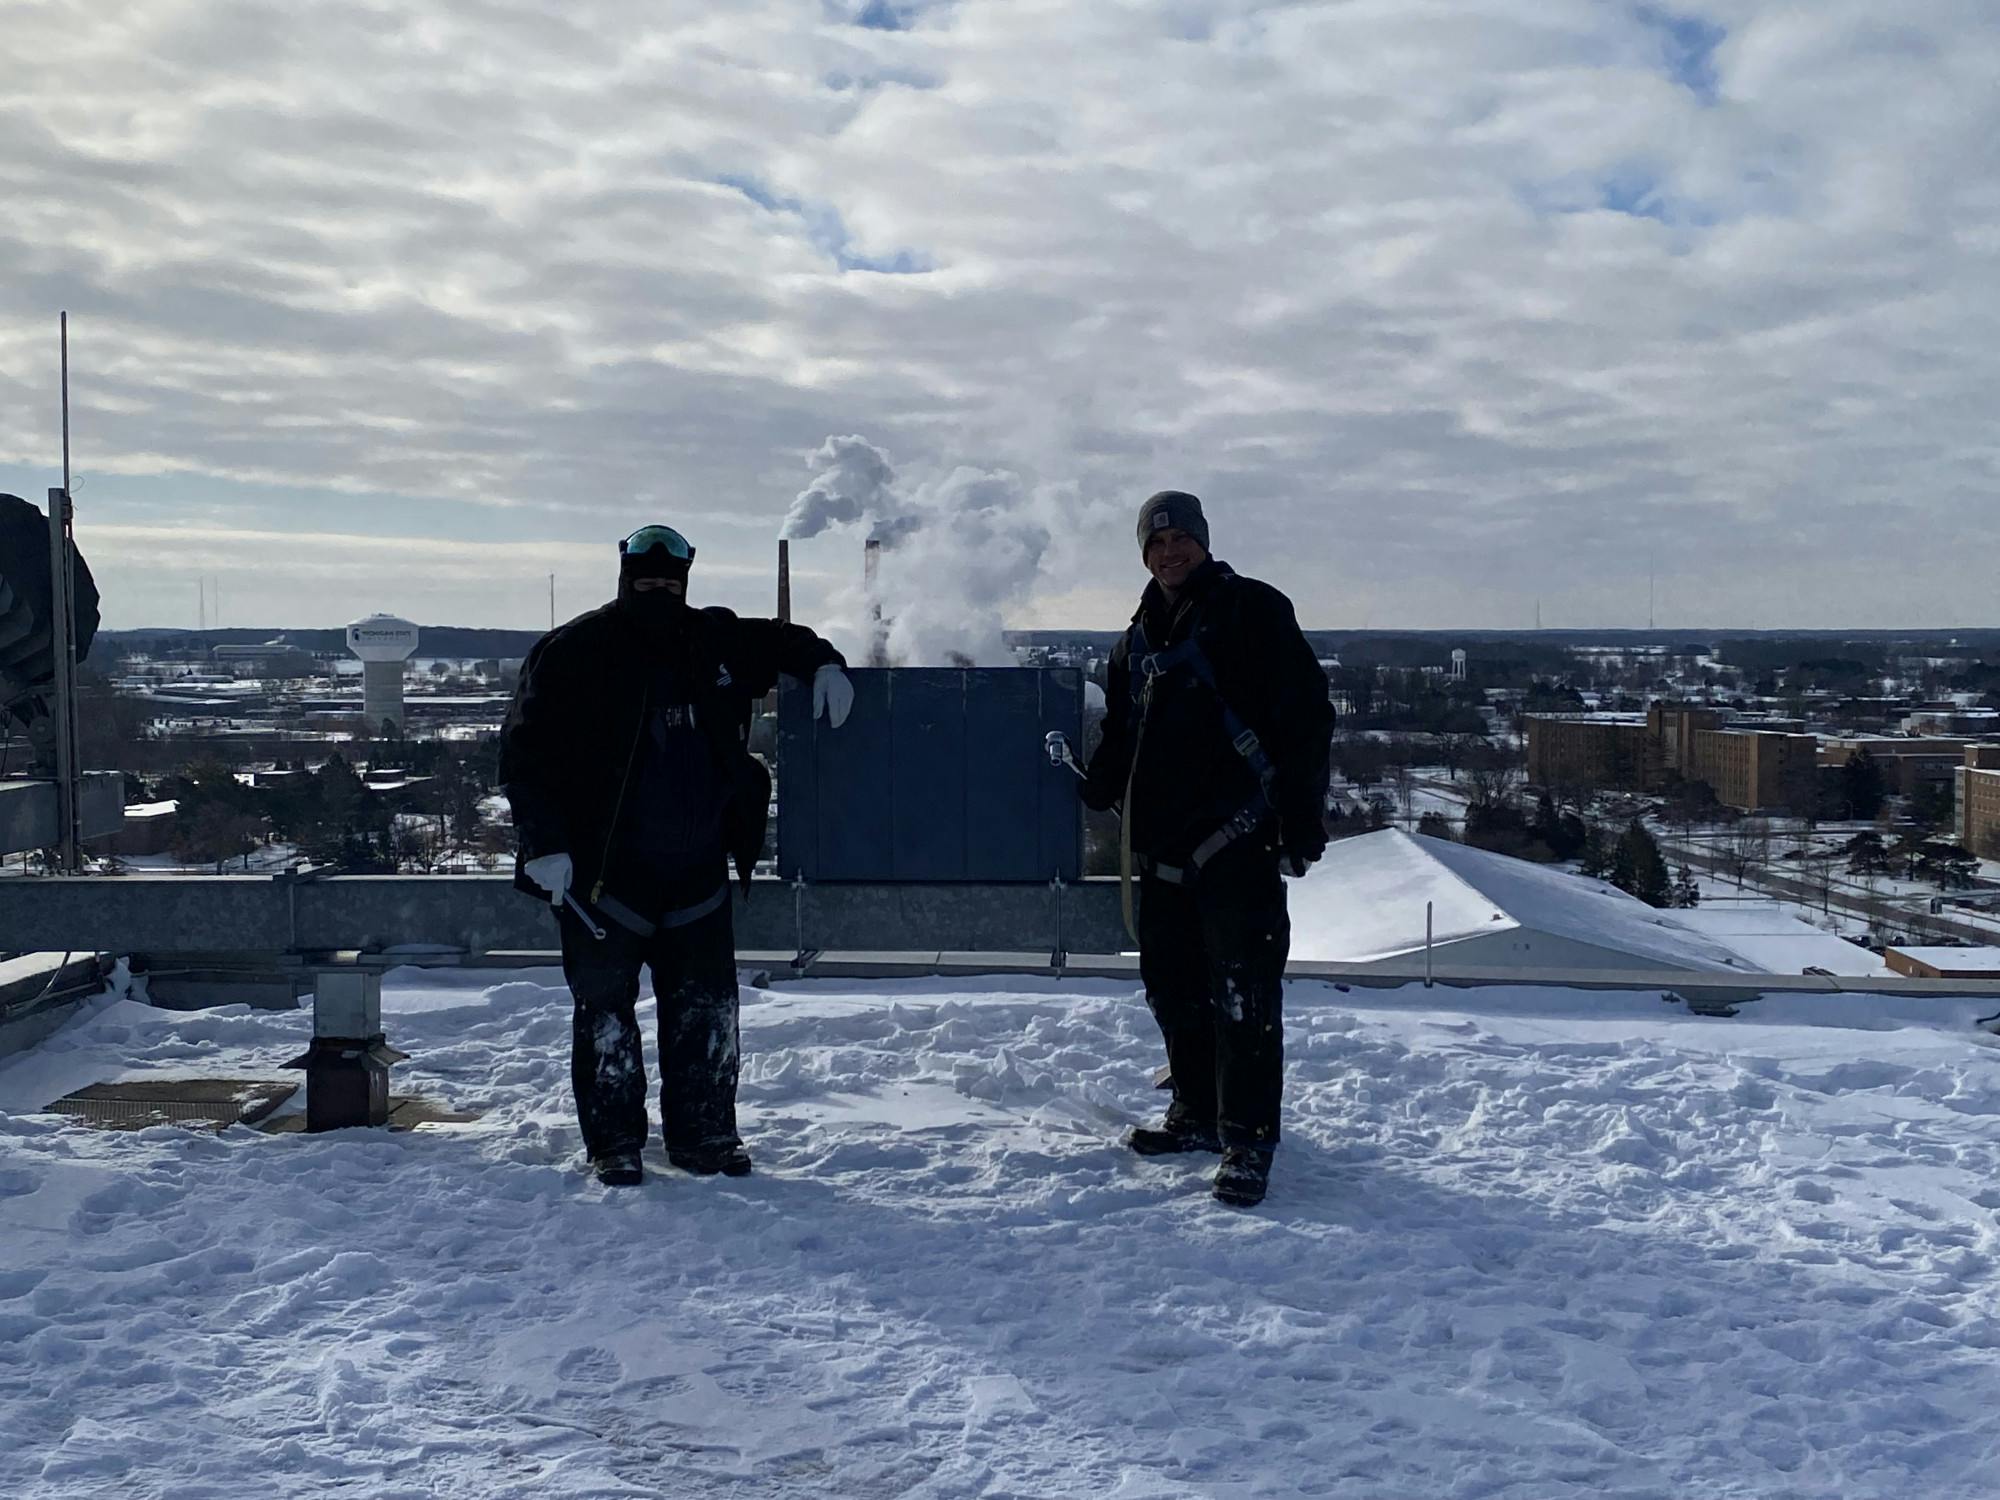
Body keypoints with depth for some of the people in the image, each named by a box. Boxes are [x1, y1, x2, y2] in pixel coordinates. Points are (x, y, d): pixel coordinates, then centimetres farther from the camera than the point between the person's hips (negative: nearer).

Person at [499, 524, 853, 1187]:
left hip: (698, 867, 4)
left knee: (705, 1007, 9)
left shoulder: (717, 642, 6)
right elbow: (525, 752, -9)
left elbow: (779, 639, 26)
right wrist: (544, 845, -16)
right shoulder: (573, 653, -7)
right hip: (603, 868, -4)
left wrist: (823, 664, 4)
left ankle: (704, 1134, 21)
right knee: (604, 1007, 3)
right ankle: (613, 1143, 15)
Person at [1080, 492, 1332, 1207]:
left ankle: (1249, 1139, -2)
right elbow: (1120, 738, 29)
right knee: (1173, 986, 12)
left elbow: (1305, 717, -7)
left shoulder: (1254, 611, -1)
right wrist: (1096, 788, 13)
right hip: (1160, 843, 7)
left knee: (1242, 990, -8)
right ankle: (1198, 1113, 26)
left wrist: (1303, 819, -11)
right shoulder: (1138, 638, 19)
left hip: (1237, 839, -7)